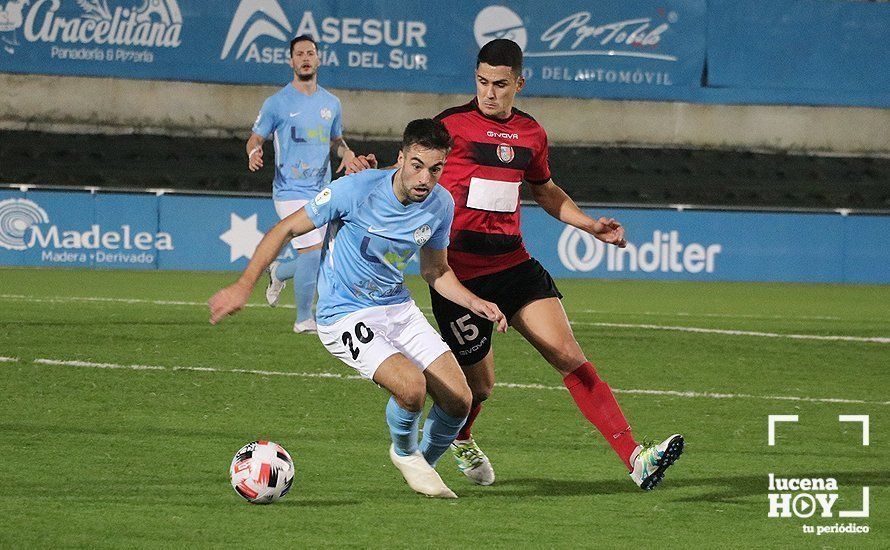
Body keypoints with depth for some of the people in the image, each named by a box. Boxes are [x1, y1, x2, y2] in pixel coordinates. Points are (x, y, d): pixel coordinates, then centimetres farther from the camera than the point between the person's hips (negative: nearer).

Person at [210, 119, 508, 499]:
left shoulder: (441, 204, -5)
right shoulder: (356, 190, -22)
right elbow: (286, 229, -13)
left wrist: (474, 303, -5)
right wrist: (244, 286, -20)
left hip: (399, 308, 6)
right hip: (344, 316, -6)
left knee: (459, 401, -5)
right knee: (411, 386, -29)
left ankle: (425, 462, 27)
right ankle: (405, 453, 5)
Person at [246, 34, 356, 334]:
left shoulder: (331, 103, 11)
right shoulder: (277, 103, -3)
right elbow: (255, 138, 2)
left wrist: (347, 152, 2)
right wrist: (253, 152, -21)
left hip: (323, 192, 5)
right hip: (291, 192, -5)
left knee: (319, 261, 7)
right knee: (313, 252, -16)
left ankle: (278, 273, 40)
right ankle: (304, 319, 0)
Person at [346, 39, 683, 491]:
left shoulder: (530, 134, 10)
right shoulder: (452, 124, -5)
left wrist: (590, 225, 17)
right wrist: (367, 171, -21)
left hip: (513, 263, 4)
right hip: (458, 270, -4)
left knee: (569, 356, -11)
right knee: (479, 384, 3)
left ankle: (636, 458, -18)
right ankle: (460, 441, 40)